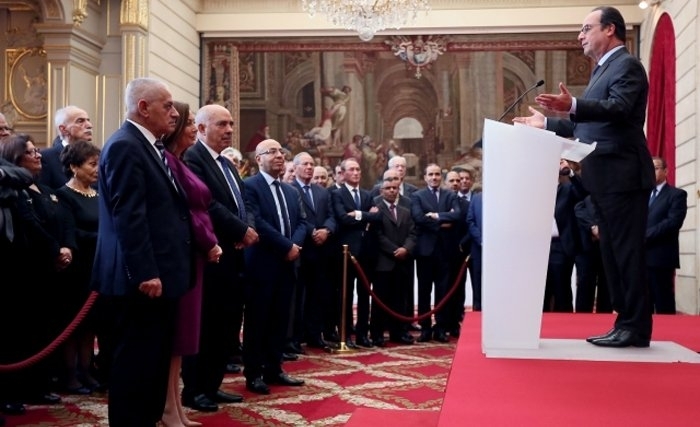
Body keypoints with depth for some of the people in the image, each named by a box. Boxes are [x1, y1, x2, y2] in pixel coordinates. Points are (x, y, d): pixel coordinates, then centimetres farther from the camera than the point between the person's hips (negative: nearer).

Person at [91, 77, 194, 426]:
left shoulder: (148, 146, 16)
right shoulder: (125, 146, -14)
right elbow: (129, 216, -21)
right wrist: (146, 273, -23)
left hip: (159, 273, 10)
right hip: (144, 278, -10)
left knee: (155, 358, 16)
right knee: (137, 359, -1)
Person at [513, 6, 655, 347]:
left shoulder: (627, 65, -7)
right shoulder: (603, 70, 22)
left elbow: (618, 109, -25)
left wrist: (572, 106, -38)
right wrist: (545, 124, 27)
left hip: (622, 175, -10)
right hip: (606, 179, 10)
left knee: (627, 251, -7)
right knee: (613, 253, 10)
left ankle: (636, 328, -2)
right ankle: (626, 324, 16)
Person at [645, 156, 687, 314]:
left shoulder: (677, 194, 2)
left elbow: (674, 222, -12)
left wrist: (645, 235, -16)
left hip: (661, 256, -6)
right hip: (640, 257, 6)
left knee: (663, 305, -4)